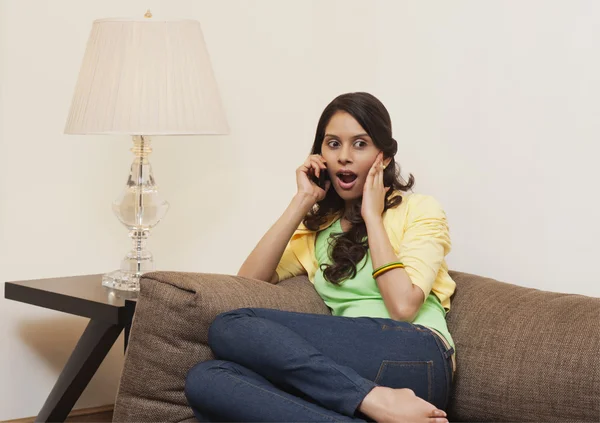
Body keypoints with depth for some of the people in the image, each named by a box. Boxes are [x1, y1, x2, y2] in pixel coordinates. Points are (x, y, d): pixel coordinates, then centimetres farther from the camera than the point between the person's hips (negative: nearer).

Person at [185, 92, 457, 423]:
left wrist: (372, 216, 1)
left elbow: (403, 307, -7)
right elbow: (248, 280, 7)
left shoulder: (419, 210, 11)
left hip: (415, 360, -5)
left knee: (230, 327, -18)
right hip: (348, 375, 5)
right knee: (204, 380, -24)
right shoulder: (319, 226, 24)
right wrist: (301, 202, 7)